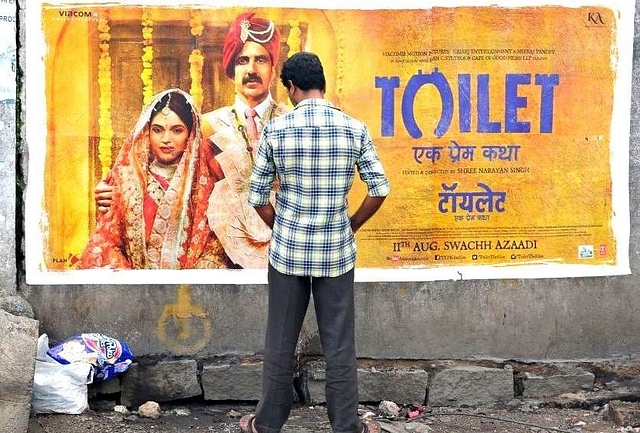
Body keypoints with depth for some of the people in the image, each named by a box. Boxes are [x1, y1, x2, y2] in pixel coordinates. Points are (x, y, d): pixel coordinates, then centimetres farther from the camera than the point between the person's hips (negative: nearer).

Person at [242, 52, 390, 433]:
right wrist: (351, 226, 11)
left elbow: (258, 196, -3)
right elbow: (380, 190, -3)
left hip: (287, 252, 0)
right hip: (337, 253, 0)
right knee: (340, 345, 8)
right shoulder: (355, 129, -5)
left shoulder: (275, 130, -7)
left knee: (281, 343, 10)